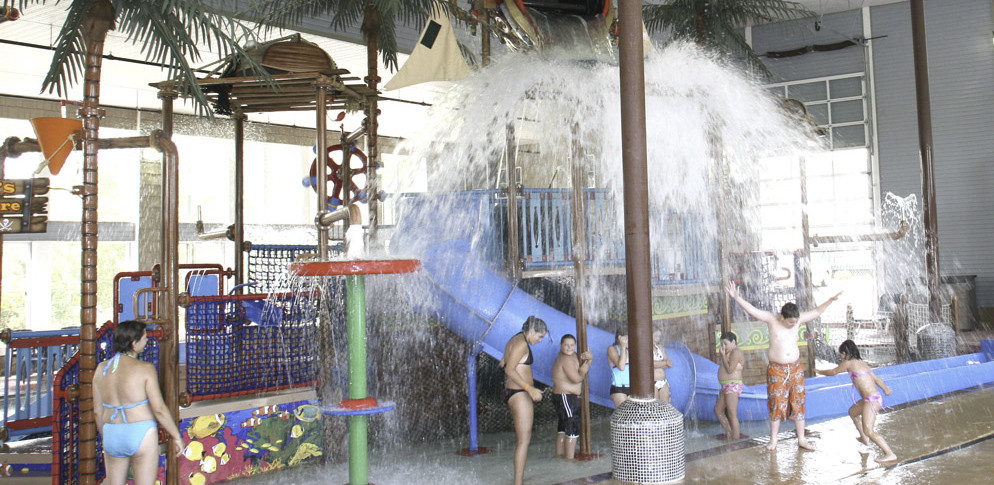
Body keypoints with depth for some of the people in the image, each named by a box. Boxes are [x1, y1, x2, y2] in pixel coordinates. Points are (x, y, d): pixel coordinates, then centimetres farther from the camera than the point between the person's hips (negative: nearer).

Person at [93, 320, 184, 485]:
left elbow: (98, 411, 9)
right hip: (141, 435, -5)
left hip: (112, 437, 5)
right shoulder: (145, 369, -13)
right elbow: (159, 409, -14)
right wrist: (176, 436, -3)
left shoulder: (101, 369, 3)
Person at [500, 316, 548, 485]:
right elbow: (509, 369, -22)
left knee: (522, 438, 16)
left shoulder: (514, 340, 14)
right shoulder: (522, 343, -16)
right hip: (519, 394, -11)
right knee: (524, 440, -9)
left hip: (512, 392, 11)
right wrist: (530, 388, -25)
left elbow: (503, 363, 24)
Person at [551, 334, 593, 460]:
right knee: (573, 427, -10)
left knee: (563, 426, 18)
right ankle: (570, 459, -10)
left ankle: (559, 454, 26)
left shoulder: (572, 355, 12)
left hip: (563, 396, 11)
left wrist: (588, 357, -12)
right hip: (566, 396, -11)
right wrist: (584, 370, -9)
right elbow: (576, 378, -24)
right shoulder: (566, 359, -18)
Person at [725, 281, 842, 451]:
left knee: (798, 403, 8)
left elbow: (817, 312, 10)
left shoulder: (797, 319, -1)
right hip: (776, 370, -3)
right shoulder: (772, 320, -11)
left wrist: (831, 300, 6)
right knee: (776, 405, 1)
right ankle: (773, 440, 13)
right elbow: (752, 310, -20)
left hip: (795, 368, 3)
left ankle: (801, 440, 17)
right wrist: (736, 298, -31)